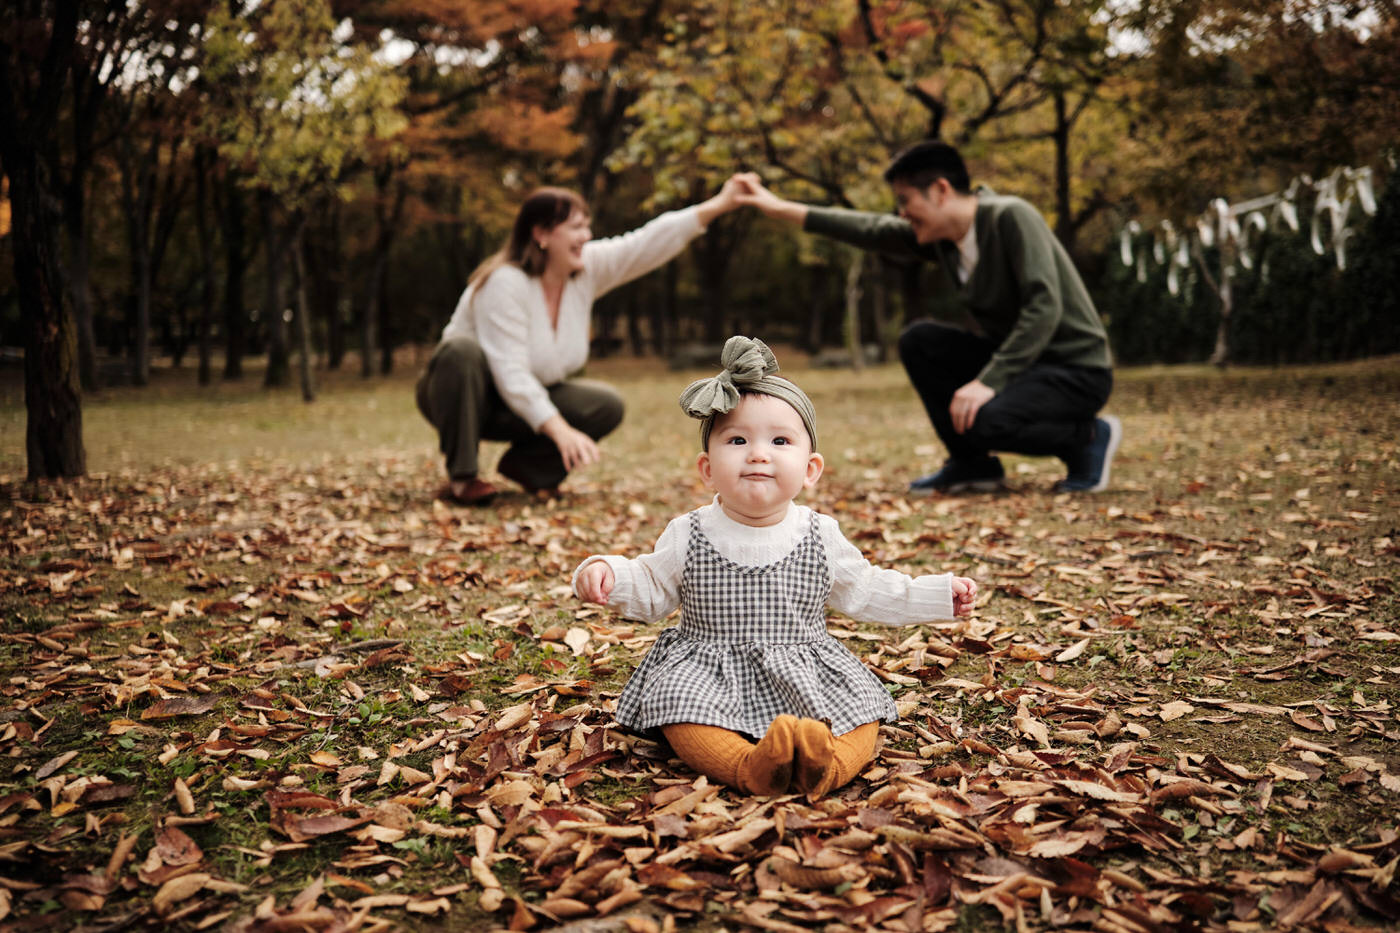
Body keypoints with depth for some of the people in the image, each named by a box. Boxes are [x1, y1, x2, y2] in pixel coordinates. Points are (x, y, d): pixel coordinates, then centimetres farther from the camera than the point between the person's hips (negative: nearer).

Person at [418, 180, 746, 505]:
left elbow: (647, 244, -11)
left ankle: (524, 464, 2)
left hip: (528, 399, 6)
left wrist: (718, 205, -20)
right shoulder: (504, 283, -28)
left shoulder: (588, 269, -8)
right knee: (461, 349, -38)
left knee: (606, 406, -15)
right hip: (463, 396, -6)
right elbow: (510, 374, -34)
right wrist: (561, 431, -42)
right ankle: (461, 478, -30)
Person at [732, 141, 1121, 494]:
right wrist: (781, 208, 8)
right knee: (918, 341, -4)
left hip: (1078, 370, -8)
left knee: (983, 420, -33)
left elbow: (1044, 308, -29)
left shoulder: (1012, 218, -21)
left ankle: (1089, 438, -3)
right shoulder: (938, 238, 2)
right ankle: (973, 465, 5)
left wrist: (990, 381, -34)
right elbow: (871, 229, 9)